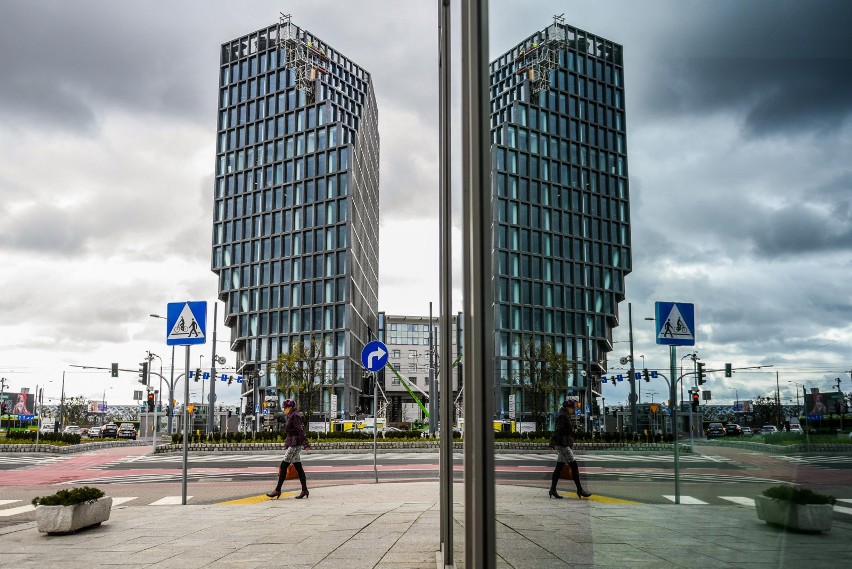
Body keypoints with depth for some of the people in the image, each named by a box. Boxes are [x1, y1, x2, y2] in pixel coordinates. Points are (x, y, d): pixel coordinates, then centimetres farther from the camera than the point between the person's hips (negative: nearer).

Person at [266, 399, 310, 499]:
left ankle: (277, 490, -3)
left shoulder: (294, 416, -13)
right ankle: (304, 490, 10)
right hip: (293, 444, 10)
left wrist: (305, 442, -25)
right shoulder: (291, 416, 17)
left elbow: (300, 430, -20)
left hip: (295, 444, -10)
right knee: (298, 467, 9)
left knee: (283, 466, -7)